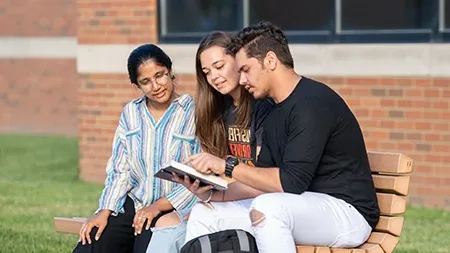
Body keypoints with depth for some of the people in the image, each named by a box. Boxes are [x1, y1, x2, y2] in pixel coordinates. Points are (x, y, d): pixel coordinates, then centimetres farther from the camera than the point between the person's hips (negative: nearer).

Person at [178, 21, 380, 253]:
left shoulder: (312, 102, -16)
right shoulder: (274, 115, 14)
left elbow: (291, 182, -24)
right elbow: (265, 183, 12)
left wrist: (227, 166, -18)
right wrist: (211, 189, -3)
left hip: (347, 212, -10)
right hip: (305, 210, 10)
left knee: (266, 208, -38)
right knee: (204, 214, 5)